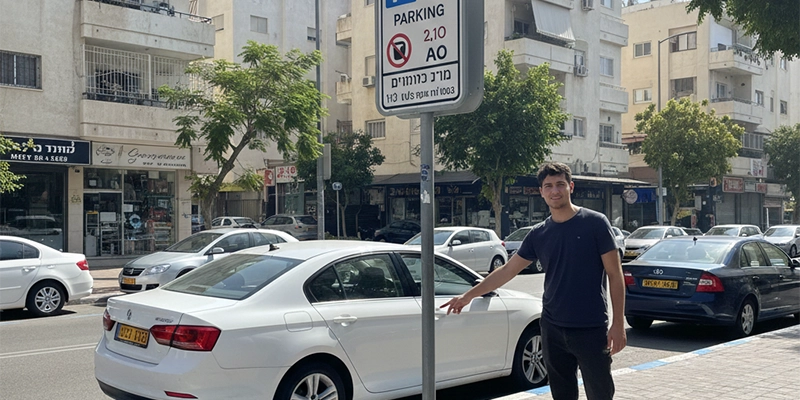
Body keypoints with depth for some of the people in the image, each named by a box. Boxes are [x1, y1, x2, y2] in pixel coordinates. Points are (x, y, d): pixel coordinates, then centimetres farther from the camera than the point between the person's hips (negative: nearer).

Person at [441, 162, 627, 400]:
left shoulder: (595, 223, -6)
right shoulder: (538, 234, 6)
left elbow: (615, 275, -5)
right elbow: (507, 270, 11)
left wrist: (618, 324, -10)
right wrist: (469, 295, 10)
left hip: (591, 329, -4)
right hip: (553, 329, 4)